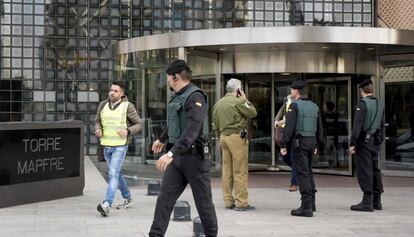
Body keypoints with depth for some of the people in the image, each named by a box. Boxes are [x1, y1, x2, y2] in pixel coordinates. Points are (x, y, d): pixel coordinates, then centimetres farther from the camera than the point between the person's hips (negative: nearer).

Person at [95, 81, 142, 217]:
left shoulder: (127, 106, -9)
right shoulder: (103, 105, 4)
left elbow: (138, 124, -3)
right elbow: (98, 121, 16)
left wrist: (128, 131, -21)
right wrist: (98, 130, -6)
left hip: (120, 146, -6)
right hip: (106, 146, 6)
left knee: (113, 174, -16)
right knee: (116, 174, 18)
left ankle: (107, 205, -24)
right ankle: (127, 199, 36)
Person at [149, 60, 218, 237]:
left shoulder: (195, 97, -17)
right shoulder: (177, 97, 13)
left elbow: (192, 131, -28)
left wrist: (171, 153, -36)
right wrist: (162, 139, 47)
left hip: (194, 156, -8)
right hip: (177, 156, 8)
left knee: (203, 201, 5)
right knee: (165, 198, 1)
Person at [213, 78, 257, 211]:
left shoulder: (218, 104, 13)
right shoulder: (238, 101, -11)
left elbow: (216, 125, 17)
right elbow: (253, 113, -4)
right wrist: (245, 100, 5)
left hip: (223, 137, 8)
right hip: (237, 136, -7)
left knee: (227, 171, 9)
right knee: (240, 171, -4)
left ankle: (228, 201, 13)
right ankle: (241, 203, -4)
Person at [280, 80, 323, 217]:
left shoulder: (294, 105, -10)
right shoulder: (314, 106, 11)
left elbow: (289, 127, -16)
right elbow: (319, 128, 15)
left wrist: (283, 145, -12)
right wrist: (316, 145, 22)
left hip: (299, 142, -7)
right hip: (311, 141, 7)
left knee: (302, 173, -6)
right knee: (308, 171, 19)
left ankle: (306, 207, -7)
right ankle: (311, 202, 25)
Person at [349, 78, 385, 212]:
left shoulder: (362, 104, -12)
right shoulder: (380, 104, 11)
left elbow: (357, 126, -18)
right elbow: (382, 126, 15)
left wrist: (352, 143, -16)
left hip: (364, 141, -8)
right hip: (375, 142, 8)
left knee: (365, 171, -5)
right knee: (375, 170, 12)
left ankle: (367, 202, -5)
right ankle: (377, 201, 18)